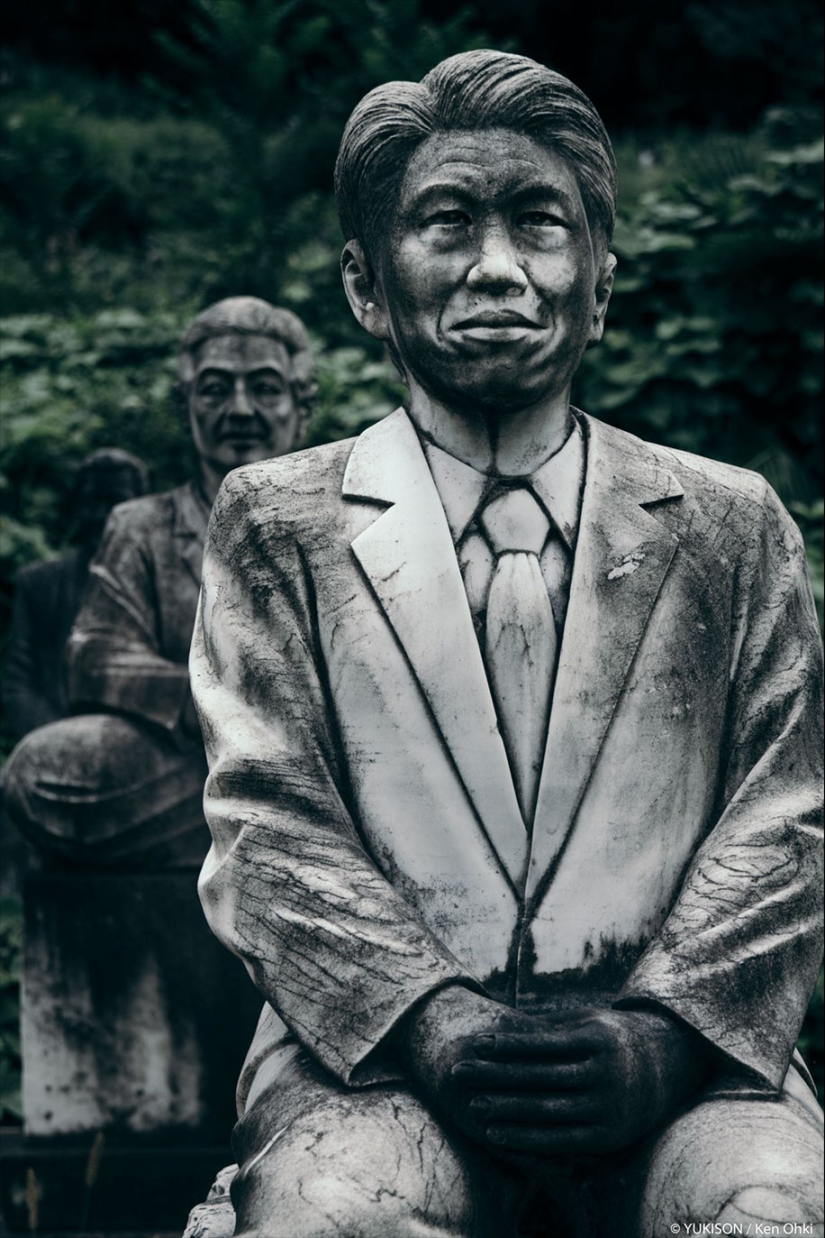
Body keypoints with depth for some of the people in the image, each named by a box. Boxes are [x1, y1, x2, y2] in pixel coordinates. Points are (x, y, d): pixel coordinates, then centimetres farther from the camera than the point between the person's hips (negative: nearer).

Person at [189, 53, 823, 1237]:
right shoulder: (277, 522, 12)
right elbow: (268, 826, 3)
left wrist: (664, 1030, -11)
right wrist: (430, 1022, -14)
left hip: (676, 1061, 1)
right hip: (373, 1052, -1)